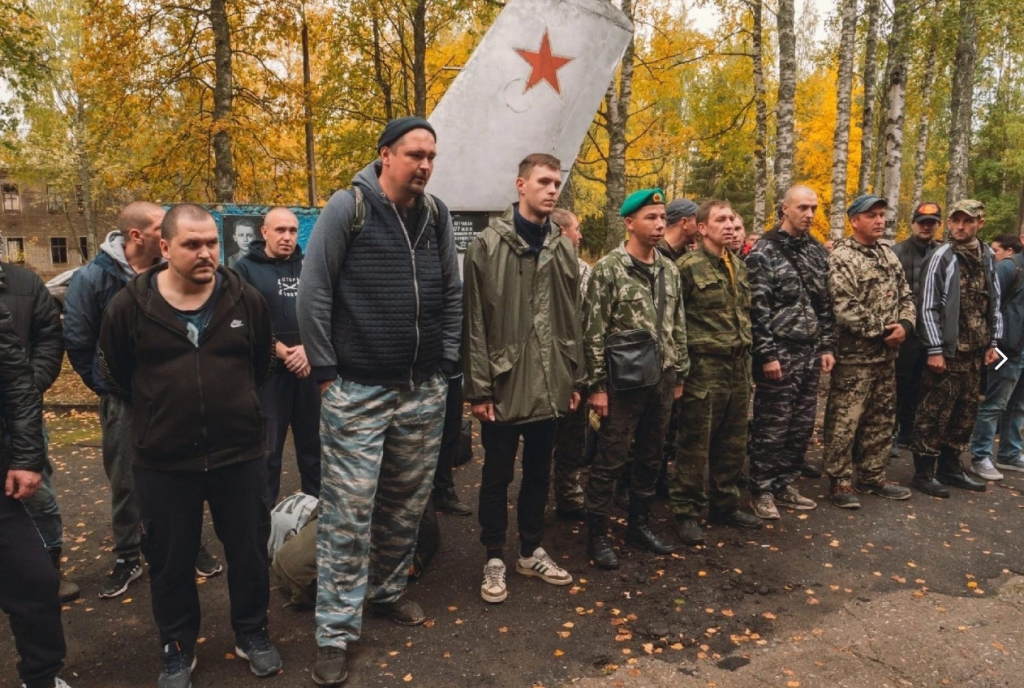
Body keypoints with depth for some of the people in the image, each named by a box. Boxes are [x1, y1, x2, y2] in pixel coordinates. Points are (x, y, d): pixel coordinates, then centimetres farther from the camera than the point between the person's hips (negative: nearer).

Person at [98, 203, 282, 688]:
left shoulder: (246, 300, -3)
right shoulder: (130, 306, -7)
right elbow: (114, 374, 9)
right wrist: (156, 415, 12)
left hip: (240, 454, 1)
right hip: (162, 462, 0)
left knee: (249, 550, 14)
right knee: (170, 560, 14)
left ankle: (252, 634, 35)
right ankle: (176, 648, 35)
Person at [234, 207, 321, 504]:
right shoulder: (246, 268, 0)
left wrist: (309, 348, -9)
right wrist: (279, 350, -13)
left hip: (309, 369, 4)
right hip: (267, 371, -3)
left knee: (313, 440, 14)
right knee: (268, 447, 5)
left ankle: (318, 501, 29)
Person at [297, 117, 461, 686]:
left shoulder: (438, 216, 8)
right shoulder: (347, 208, -7)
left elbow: (452, 295, 12)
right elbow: (313, 292, -7)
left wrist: (447, 364, 7)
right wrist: (325, 371, -8)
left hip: (424, 392, 5)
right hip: (357, 391, -5)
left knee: (407, 501, 15)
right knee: (348, 511, -1)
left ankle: (389, 590, 35)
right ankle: (336, 631, 11)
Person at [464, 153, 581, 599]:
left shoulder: (564, 249, 9)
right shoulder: (487, 245, -7)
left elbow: (573, 319, 12)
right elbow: (475, 323, -9)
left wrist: (574, 378, 9)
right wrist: (479, 386, -12)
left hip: (549, 384, 5)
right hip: (503, 383, -4)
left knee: (539, 472, 16)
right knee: (498, 476, 9)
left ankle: (531, 552, 32)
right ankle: (495, 559, 24)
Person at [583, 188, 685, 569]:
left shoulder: (669, 269, 9)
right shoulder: (608, 269, -10)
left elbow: (678, 326, 15)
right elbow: (594, 332, -12)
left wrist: (679, 374, 13)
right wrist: (597, 385, -14)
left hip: (662, 380, 6)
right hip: (623, 381, -6)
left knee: (651, 459, 16)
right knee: (609, 461, 2)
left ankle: (639, 525, 31)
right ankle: (597, 535, 15)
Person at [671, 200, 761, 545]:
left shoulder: (739, 265, 14)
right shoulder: (688, 266, -9)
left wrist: (747, 358, 19)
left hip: (738, 366, 7)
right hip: (704, 366, -7)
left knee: (733, 443, 14)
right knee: (695, 444, 1)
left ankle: (724, 504, 29)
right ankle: (687, 512, 13)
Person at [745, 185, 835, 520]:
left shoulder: (818, 252, 13)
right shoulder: (764, 252, -9)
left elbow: (826, 305, 16)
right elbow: (757, 309, -14)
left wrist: (827, 347, 10)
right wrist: (767, 354, -17)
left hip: (810, 354, 7)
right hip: (778, 354, -7)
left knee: (802, 425, 12)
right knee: (771, 427, -1)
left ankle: (786, 484, 26)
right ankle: (761, 490, 12)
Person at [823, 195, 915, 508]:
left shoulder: (888, 255, 14)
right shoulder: (842, 257, -12)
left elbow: (906, 295, 14)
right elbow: (844, 308, -21)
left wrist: (905, 325, -6)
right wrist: (882, 331, -15)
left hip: (886, 354, 8)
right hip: (854, 355, -8)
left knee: (881, 419, 15)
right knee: (845, 421, -3)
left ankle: (873, 477, 27)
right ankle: (840, 482, 8)